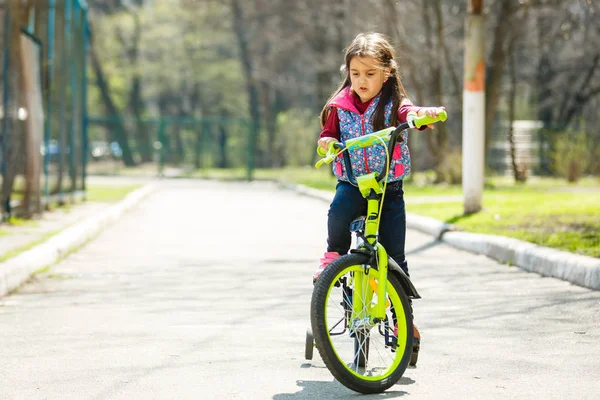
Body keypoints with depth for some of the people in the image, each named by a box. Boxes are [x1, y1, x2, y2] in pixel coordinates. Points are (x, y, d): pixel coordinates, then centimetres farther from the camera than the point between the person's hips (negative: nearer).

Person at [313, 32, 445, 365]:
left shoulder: (392, 104, -3)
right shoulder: (340, 105, 4)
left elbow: (409, 113, -23)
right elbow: (329, 134, 9)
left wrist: (423, 114, -47)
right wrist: (327, 141, -16)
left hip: (389, 186, -1)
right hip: (352, 183, 1)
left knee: (394, 258, 0)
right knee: (340, 210, -36)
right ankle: (334, 255, -7)